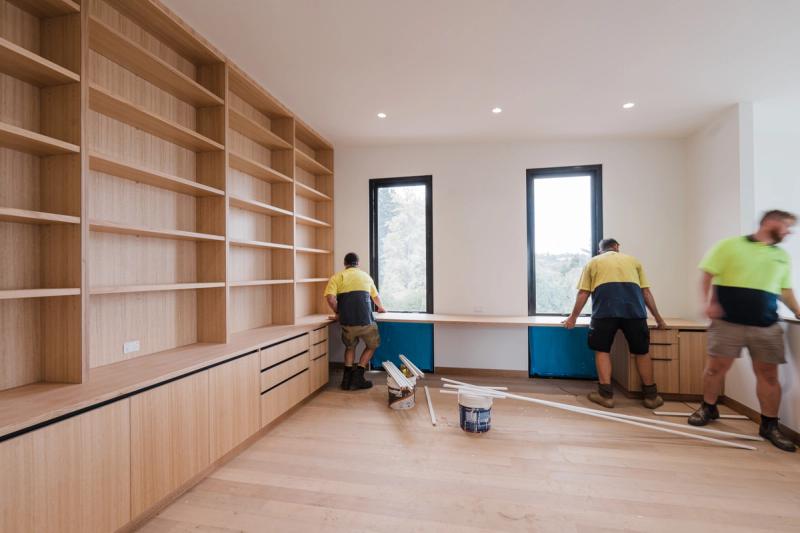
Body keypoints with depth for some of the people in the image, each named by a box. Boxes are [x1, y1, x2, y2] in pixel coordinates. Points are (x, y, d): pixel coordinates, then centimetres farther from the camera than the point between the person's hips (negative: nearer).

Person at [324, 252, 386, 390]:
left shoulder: (337, 277, 9)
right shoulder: (365, 276, 18)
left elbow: (330, 298, -9)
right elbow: (376, 296, 33)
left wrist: (337, 312, 9)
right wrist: (381, 307, 53)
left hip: (347, 321, 0)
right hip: (365, 320, 0)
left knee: (350, 347, 26)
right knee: (371, 346, 23)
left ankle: (347, 378, 18)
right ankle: (358, 376, 14)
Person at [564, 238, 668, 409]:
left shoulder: (593, 262, 23)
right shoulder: (633, 260, 28)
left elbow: (583, 294, 16)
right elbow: (646, 293, 24)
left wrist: (573, 317, 23)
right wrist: (658, 318, 33)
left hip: (605, 309, -2)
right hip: (634, 309, 2)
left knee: (602, 350, 9)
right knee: (641, 351, 16)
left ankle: (606, 395, 9)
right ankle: (651, 396, 26)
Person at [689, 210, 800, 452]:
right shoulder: (730, 245, 0)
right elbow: (707, 276, -4)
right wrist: (708, 302, -16)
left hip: (767, 326, 5)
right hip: (728, 322, -4)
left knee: (768, 374, 5)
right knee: (716, 367, 0)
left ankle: (769, 425, 19)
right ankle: (708, 408, 20)